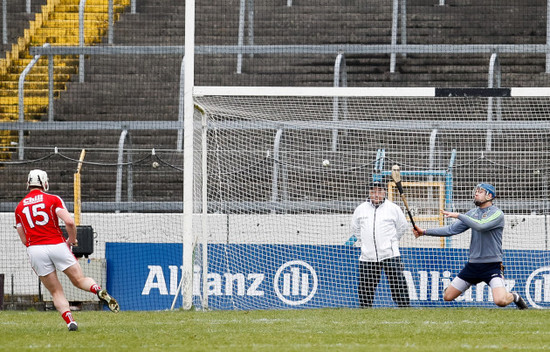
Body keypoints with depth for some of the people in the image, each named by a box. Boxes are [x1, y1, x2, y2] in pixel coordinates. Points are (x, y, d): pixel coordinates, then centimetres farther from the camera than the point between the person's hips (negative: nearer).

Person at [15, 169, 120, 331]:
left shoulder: (19, 207, 12)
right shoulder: (53, 199, 3)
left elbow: (24, 239, 14)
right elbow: (69, 222, -10)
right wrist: (72, 239, 7)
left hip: (34, 250, 1)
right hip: (57, 245, -1)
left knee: (56, 292, 7)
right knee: (79, 279, 7)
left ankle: (70, 322, -11)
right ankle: (99, 290, -24)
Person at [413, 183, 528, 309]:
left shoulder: (497, 214, -9)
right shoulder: (472, 213, 11)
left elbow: (480, 226, -26)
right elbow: (451, 230, 8)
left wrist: (459, 215, -21)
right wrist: (425, 232, 2)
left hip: (492, 265, -6)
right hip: (473, 264, 6)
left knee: (500, 300, -26)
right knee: (447, 296, 4)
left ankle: (514, 297, 8)